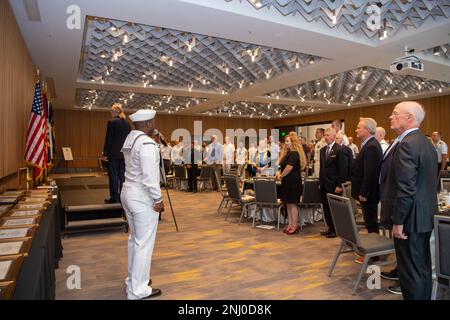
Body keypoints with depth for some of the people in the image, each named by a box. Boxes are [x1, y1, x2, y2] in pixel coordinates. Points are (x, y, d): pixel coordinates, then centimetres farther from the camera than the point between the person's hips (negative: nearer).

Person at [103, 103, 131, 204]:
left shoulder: (112, 122, -9)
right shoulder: (127, 123, 9)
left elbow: (108, 139, -11)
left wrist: (105, 153, -7)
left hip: (113, 153, -6)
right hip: (124, 153, 6)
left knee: (113, 175, 0)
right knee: (122, 175, 9)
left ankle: (114, 197, 4)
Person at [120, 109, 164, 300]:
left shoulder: (129, 139, 9)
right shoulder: (146, 143, -19)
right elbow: (149, 175, -23)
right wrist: (158, 199, -14)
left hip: (128, 192, 10)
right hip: (142, 197, -10)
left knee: (135, 239, 20)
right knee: (144, 243, 0)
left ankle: (134, 279, 35)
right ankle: (138, 290, 11)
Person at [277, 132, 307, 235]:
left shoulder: (294, 154, -15)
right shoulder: (288, 153, 15)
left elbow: (289, 168, -20)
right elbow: (284, 166, 23)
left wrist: (281, 175, -6)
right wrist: (280, 172, 6)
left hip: (293, 181, -10)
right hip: (287, 181, 10)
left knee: (292, 204, -3)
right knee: (288, 204, 12)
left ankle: (295, 226, 6)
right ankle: (290, 224, 20)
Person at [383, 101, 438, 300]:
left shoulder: (406, 144, -19)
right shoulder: (426, 143, 12)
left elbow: (406, 189, -24)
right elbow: (426, 182, 17)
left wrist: (398, 221, -18)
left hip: (411, 218, -10)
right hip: (426, 215, 10)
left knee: (411, 270, 2)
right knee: (423, 267, 20)